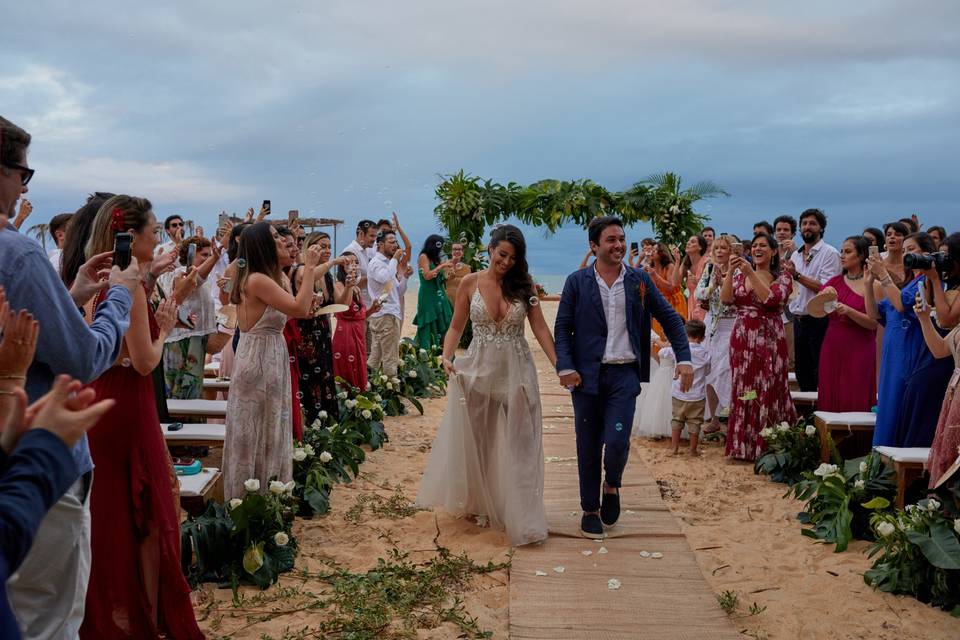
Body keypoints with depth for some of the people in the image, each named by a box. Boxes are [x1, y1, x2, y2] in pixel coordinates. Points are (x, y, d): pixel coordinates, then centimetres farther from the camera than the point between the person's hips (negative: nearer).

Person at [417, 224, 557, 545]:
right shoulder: (470, 283, -1)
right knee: (475, 441, 12)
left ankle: (519, 518, 8)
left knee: (516, 446, 3)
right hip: (478, 371, 1)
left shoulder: (524, 285, 0)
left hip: (516, 373, 0)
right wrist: (446, 357, -13)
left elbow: (540, 328, -2)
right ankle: (479, 504, 31)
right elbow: (456, 327, 3)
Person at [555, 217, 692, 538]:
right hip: (587, 375, 0)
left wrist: (684, 358, 0)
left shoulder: (640, 280, 4)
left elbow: (670, 318, 10)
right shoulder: (577, 282, 1)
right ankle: (590, 510, 24)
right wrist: (565, 367, -12)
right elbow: (562, 328, 1)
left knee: (617, 441, -11)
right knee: (588, 447, 7)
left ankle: (612, 485, 22)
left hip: (624, 374, 0)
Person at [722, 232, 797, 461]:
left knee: (767, 391, -2)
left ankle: (765, 446, 8)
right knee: (742, 391, 6)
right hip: (742, 339, 3)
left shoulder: (782, 277, 1)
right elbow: (725, 299, -3)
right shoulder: (740, 275, 12)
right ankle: (741, 445, 16)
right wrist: (730, 271, -13)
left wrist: (751, 273, -19)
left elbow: (771, 299, -17)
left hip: (769, 340, -3)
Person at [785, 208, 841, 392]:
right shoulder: (795, 255, 15)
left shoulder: (829, 253, -7)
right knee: (802, 372, 14)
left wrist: (797, 275, -20)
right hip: (798, 320, 7)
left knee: (821, 374, -3)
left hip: (819, 320, -7)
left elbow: (826, 288, -19)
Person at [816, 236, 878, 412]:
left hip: (859, 350, -4)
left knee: (854, 404, -1)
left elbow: (873, 323, -10)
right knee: (830, 401, 6)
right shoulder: (835, 281, 10)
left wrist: (848, 310, -22)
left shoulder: (871, 284, -3)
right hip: (833, 347, 4)